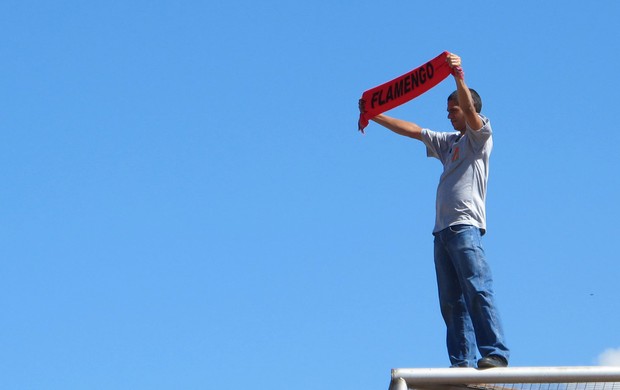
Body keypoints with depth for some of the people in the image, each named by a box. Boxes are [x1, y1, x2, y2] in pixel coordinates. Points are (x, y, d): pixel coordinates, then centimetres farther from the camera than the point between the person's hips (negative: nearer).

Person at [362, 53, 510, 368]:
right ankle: (463, 362, -5)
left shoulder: (480, 136, 7)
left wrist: (459, 77, -25)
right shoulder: (449, 142, 28)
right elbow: (412, 130, 31)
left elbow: (470, 110, -12)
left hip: (466, 226, -8)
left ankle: (495, 354, -23)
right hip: (443, 229, 8)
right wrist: (375, 116, 29)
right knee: (452, 301, -1)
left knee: (478, 290, -18)